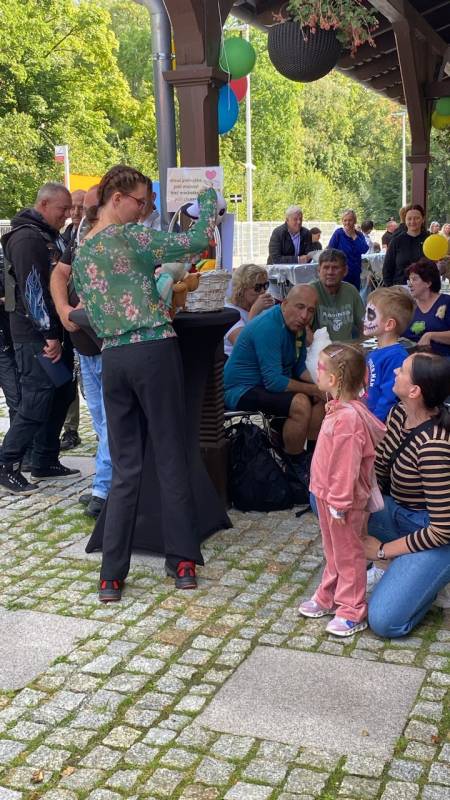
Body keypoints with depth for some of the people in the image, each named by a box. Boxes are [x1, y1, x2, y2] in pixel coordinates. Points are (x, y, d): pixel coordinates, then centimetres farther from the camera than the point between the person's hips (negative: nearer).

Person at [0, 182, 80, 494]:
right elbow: (33, 290, -21)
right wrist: (49, 335, -22)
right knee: (37, 402, -9)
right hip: (36, 336, -10)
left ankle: (46, 462, 21)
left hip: (55, 331, 10)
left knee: (62, 395, 11)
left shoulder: (53, 237, 17)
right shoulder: (27, 238, -13)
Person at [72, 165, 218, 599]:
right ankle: (182, 561, 10)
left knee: (124, 467, 8)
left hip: (112, 359, 5)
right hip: (154, 352, -5)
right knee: (171, 457, 4)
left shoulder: (81, 254, 13)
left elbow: (92, 314, 16)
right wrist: (208, 200, 12)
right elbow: (197, 241, -5)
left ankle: (112, 575, 6)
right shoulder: (132, 236, -6)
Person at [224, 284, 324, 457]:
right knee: (300, 403, -28)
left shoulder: (297, 325, 3)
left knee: (322, 396, 5)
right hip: (241, 390, -10)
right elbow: (274, 382, -30)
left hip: (270, 382, 10)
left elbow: (299, 368, 11)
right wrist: (313, 389, -22)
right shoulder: (269, 327, -26)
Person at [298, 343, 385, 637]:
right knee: (333, 551, 23)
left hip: (344, 502, -10)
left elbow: (347, 465, -28)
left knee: (348, 554, 5)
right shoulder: (339, 408, 3)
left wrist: (339, 502, -23)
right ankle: (327, 598, 38)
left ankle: (352, 612, 19)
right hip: (328, 494, 10)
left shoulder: (348, 417, -29)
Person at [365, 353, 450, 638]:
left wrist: (383, 550, -15)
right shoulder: (399, 414, -6)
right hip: (398, 512, 9)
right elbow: (378, 471, 5)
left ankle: (426, 577, 8)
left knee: (385, 622, -21)